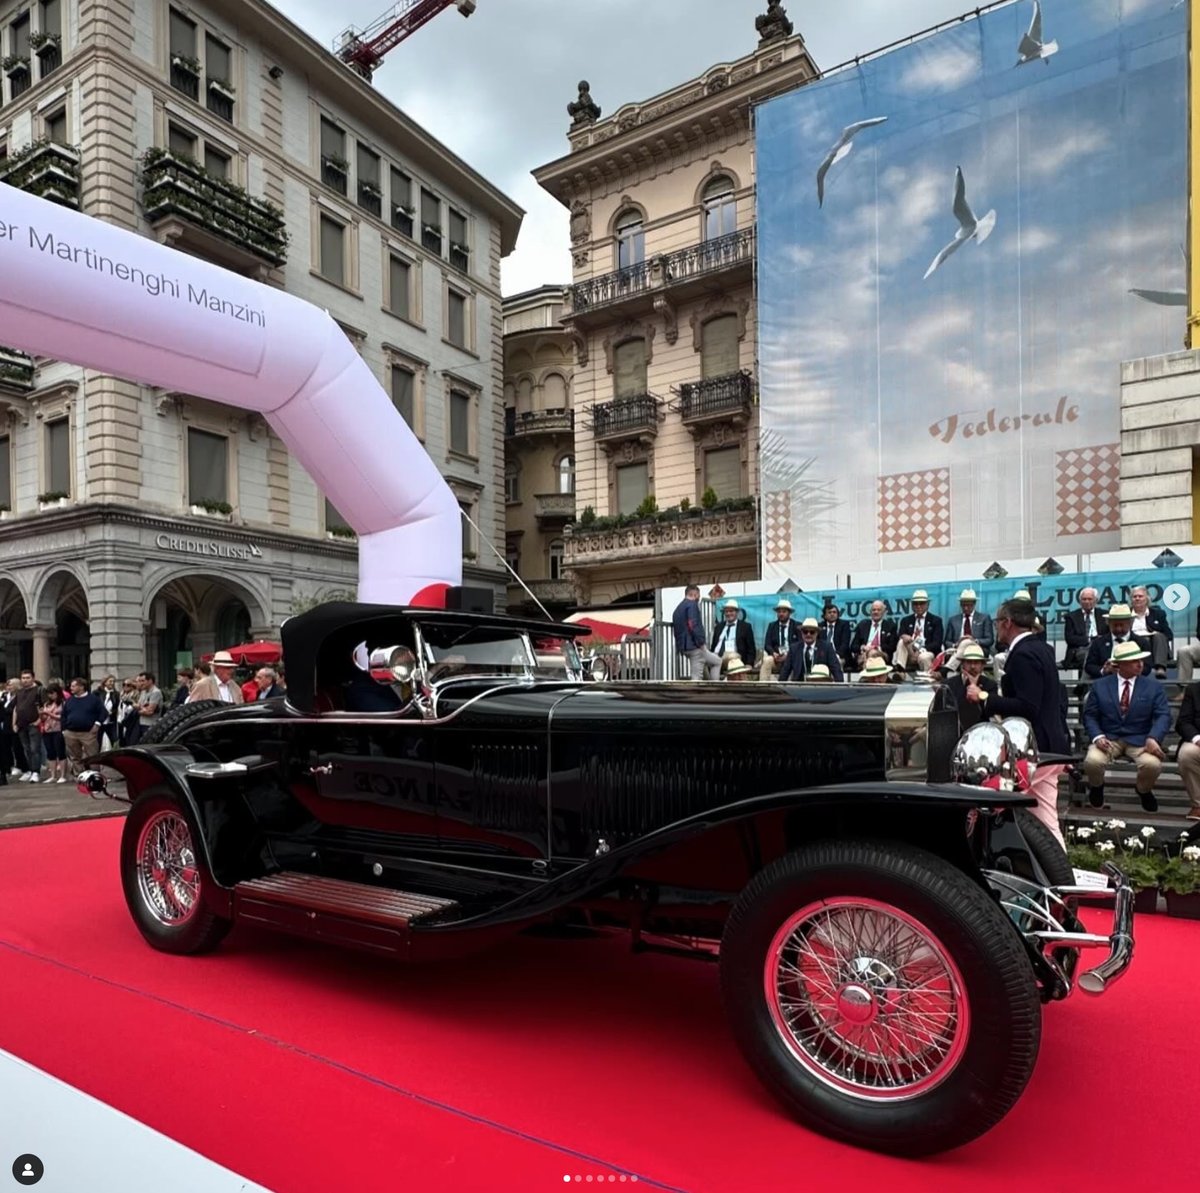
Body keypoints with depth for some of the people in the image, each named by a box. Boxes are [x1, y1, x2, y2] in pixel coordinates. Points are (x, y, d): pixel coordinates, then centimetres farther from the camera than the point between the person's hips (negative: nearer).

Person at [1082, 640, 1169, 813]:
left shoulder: (1154, 686, 6)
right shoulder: (1100, 685, 5)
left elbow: (1163, 715, -4)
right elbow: (1089, 715, 3)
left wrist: (1153, 738, -23)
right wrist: (1097, 737, -16)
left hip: (1140, 740, 1)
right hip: (1108, 738, 0)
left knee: (1153, 764, -30)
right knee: (1092, 761, -30)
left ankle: (1143, 790, 8)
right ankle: (1096, 787, 9)